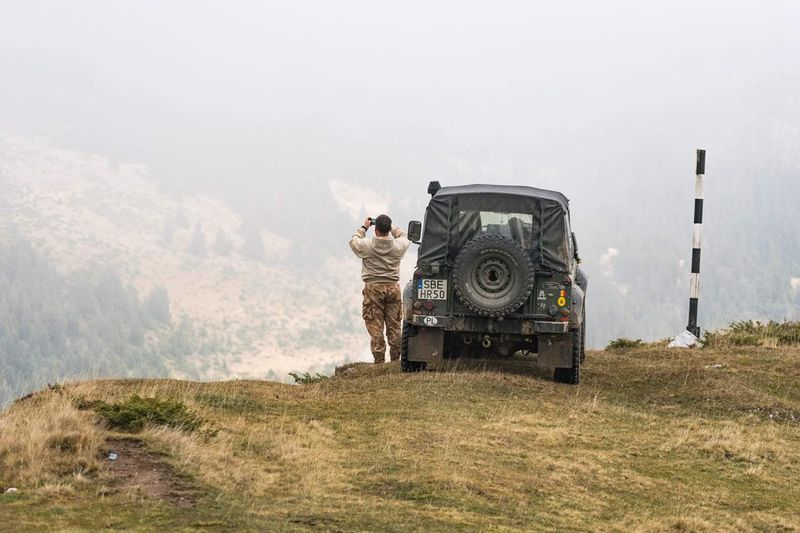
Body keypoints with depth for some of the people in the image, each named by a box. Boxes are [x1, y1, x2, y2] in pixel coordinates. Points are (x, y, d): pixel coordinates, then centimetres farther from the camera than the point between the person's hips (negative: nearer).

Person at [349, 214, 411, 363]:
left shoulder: (366, 245, -11)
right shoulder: (398, 246, -5)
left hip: (373, 288, -2)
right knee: (394, 326, 9)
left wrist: (364, 228, 20)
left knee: (375, 327, 1)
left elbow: (353, 242, 11)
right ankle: (395, 358, 11)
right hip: (393, 287, 2)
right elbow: (405, 237, 19)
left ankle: (379, 360, -2)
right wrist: (391, 227, 24)